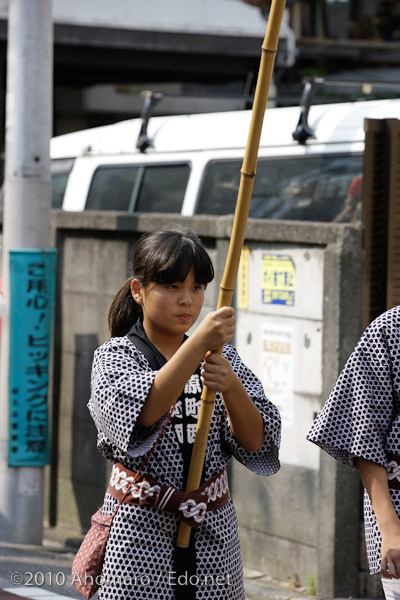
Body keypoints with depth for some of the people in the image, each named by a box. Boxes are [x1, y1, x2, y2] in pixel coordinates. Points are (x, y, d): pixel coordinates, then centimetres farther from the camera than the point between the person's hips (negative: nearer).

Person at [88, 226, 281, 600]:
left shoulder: (224, 358, 7)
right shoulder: (115, 356, -2)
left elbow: (255, 444, -2)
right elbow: (140, 414, -23)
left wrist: (229, 386, -20)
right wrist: (199, 342, -30)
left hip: (212, 536, 3)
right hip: (141, 536, -3)